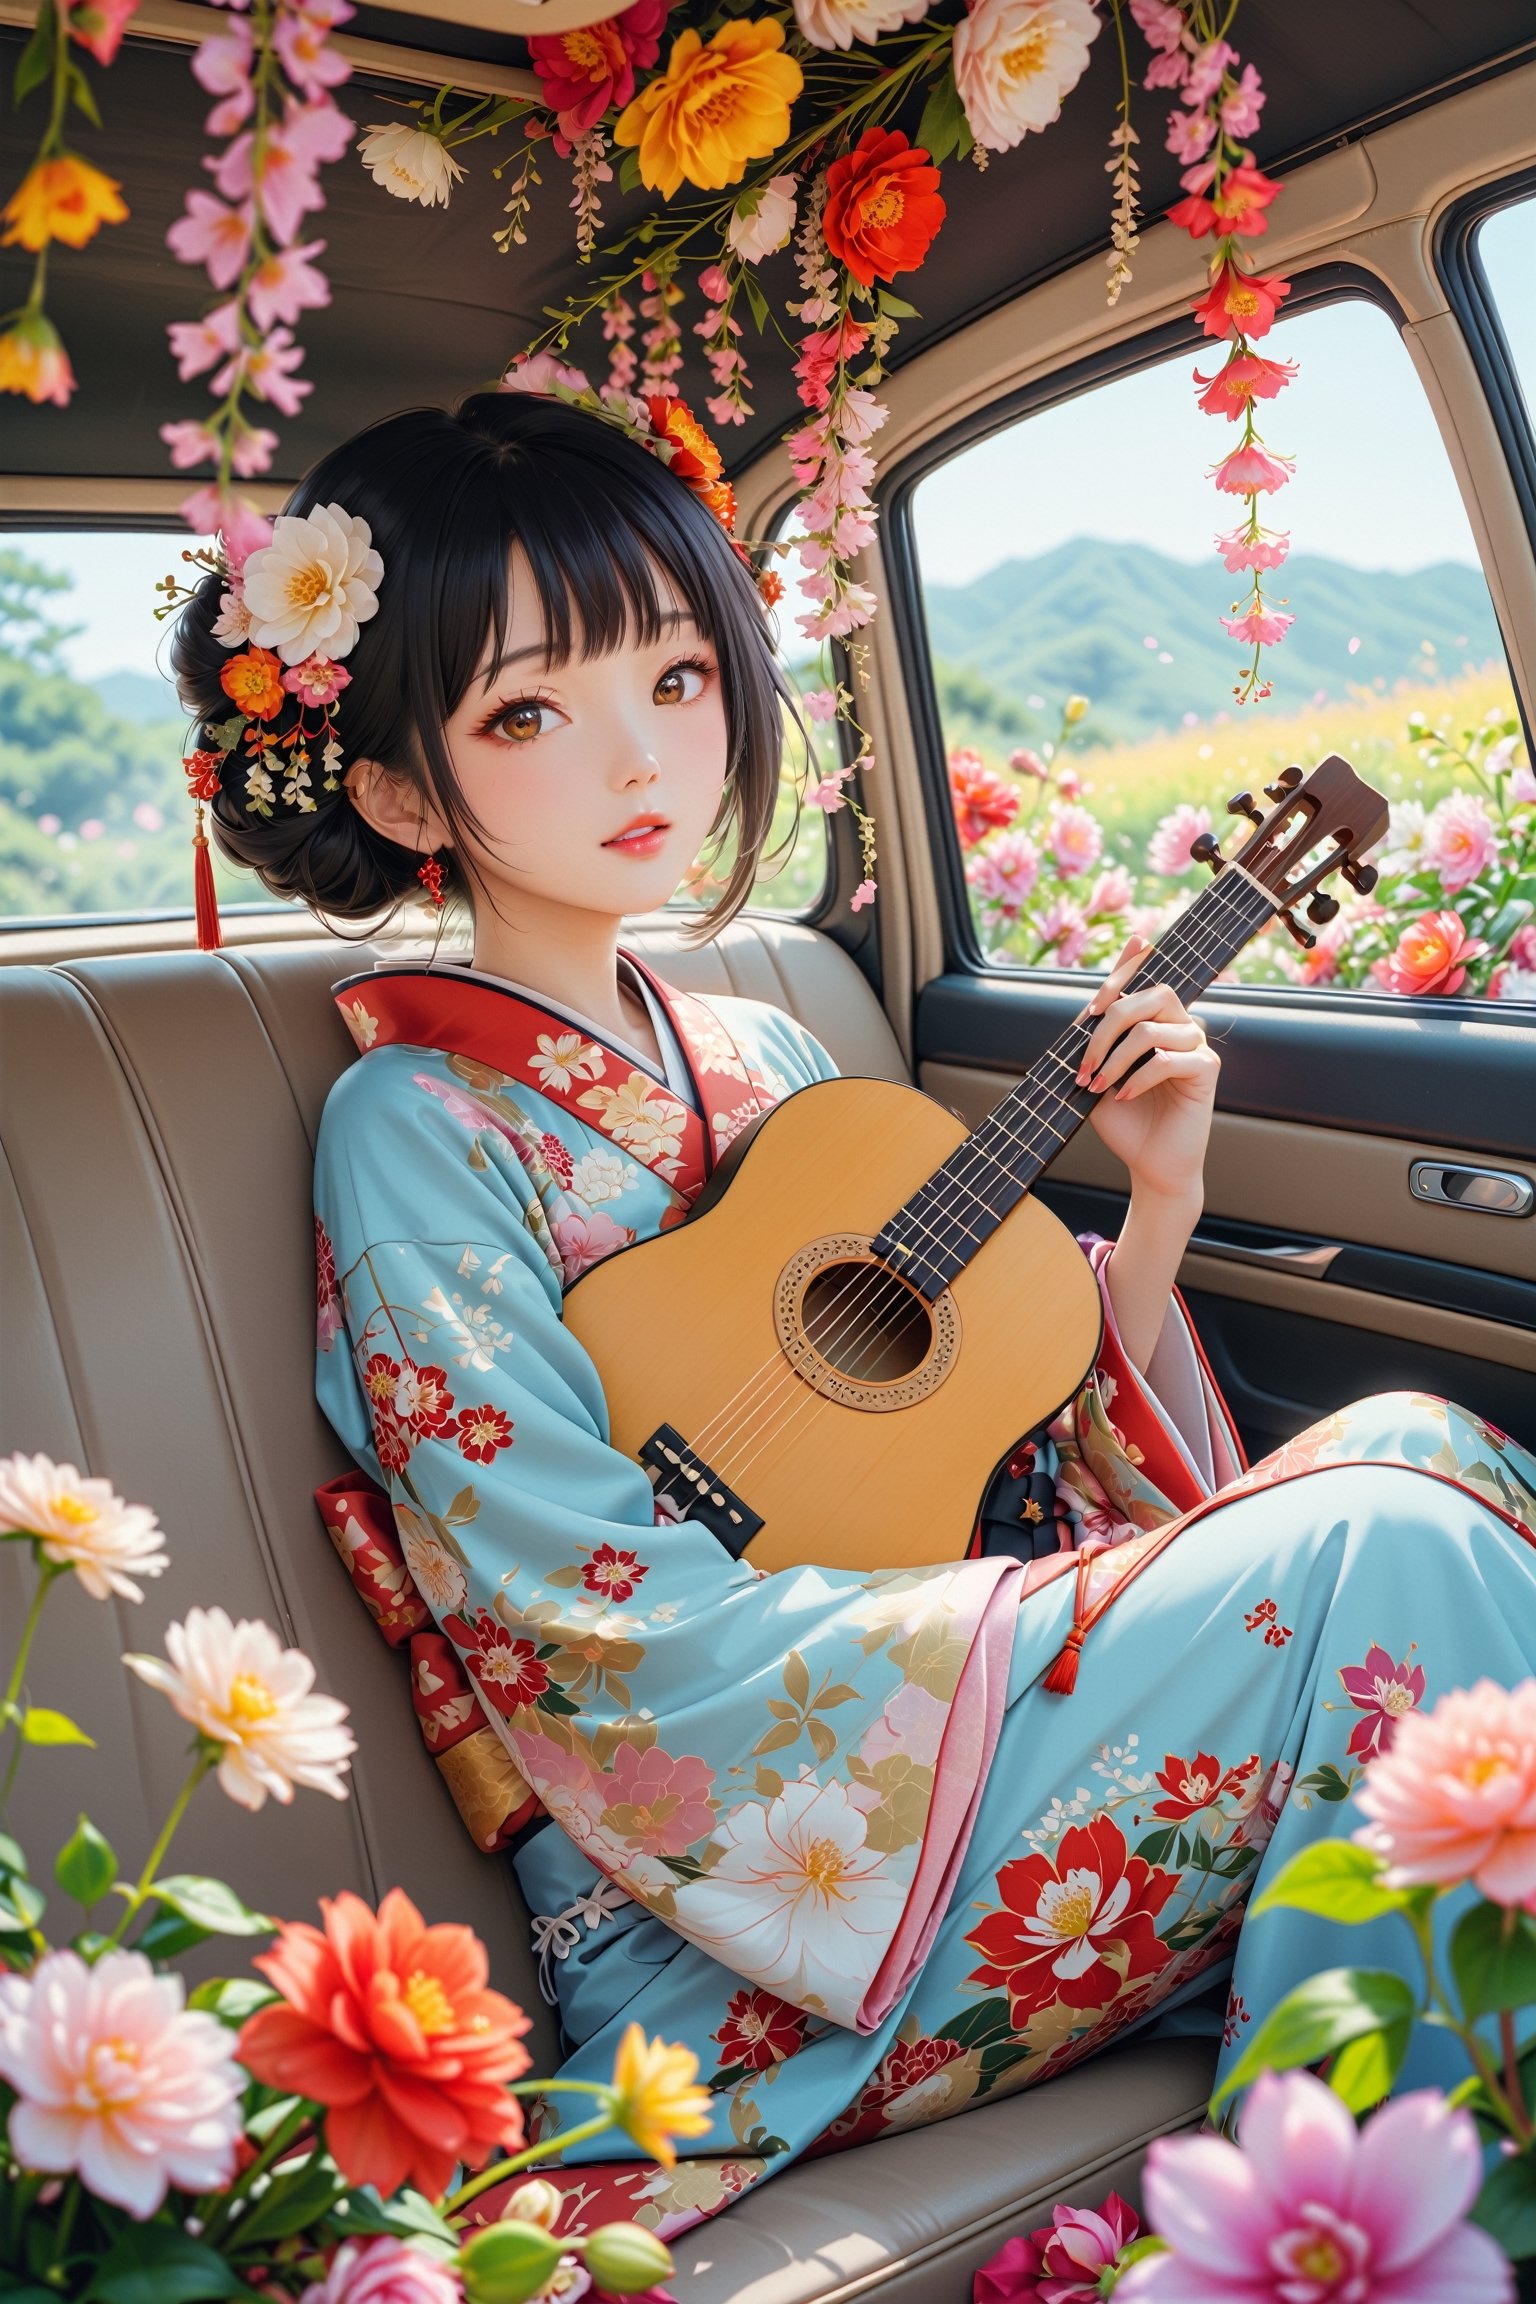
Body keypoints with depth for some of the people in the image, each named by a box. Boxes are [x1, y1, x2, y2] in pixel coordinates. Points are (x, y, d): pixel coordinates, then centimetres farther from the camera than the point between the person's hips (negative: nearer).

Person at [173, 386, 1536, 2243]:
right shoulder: (414, 1129, -10)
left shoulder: (767, 1058, 11)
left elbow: (994, 1461, 12)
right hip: (713, 1912, -7)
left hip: (937, 1711, 7)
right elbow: (631, 1642, -18)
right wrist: (1108, 1605, -17)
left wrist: (1154, 1210, -3)